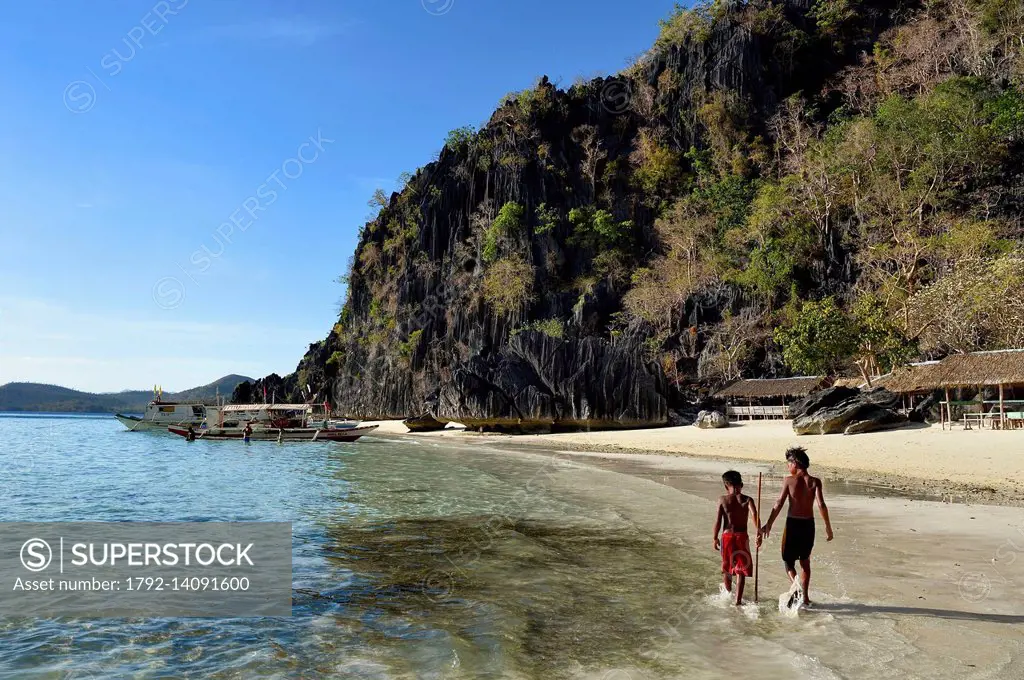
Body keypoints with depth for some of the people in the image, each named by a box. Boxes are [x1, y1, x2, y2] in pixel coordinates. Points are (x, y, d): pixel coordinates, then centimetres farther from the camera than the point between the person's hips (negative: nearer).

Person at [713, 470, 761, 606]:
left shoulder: (722, 500, -3)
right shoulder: (747, 500, -3)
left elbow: (718, 521, -4)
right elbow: (754, 515, -20)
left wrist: (715, 538, 6)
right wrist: (759, 533, -23)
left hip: (727, 536, 1)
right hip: (742, 537, -1)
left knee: (727, 567, 20)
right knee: (741, 570, 7)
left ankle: (728, 594, 39)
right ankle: (738, 600, 2)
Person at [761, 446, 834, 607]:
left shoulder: (789, 480, -7)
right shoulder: (815, 482, -2)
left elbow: (779, 504, -10)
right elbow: (821, 505, -11)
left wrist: (768, 524, -6)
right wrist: (828, 527, -4)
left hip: (792, 523, -3)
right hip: (809, 524, 3)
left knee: (788, 560, 10)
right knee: (805, 561, 20)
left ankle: (795, 583, -20)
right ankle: (805, 597, 22)